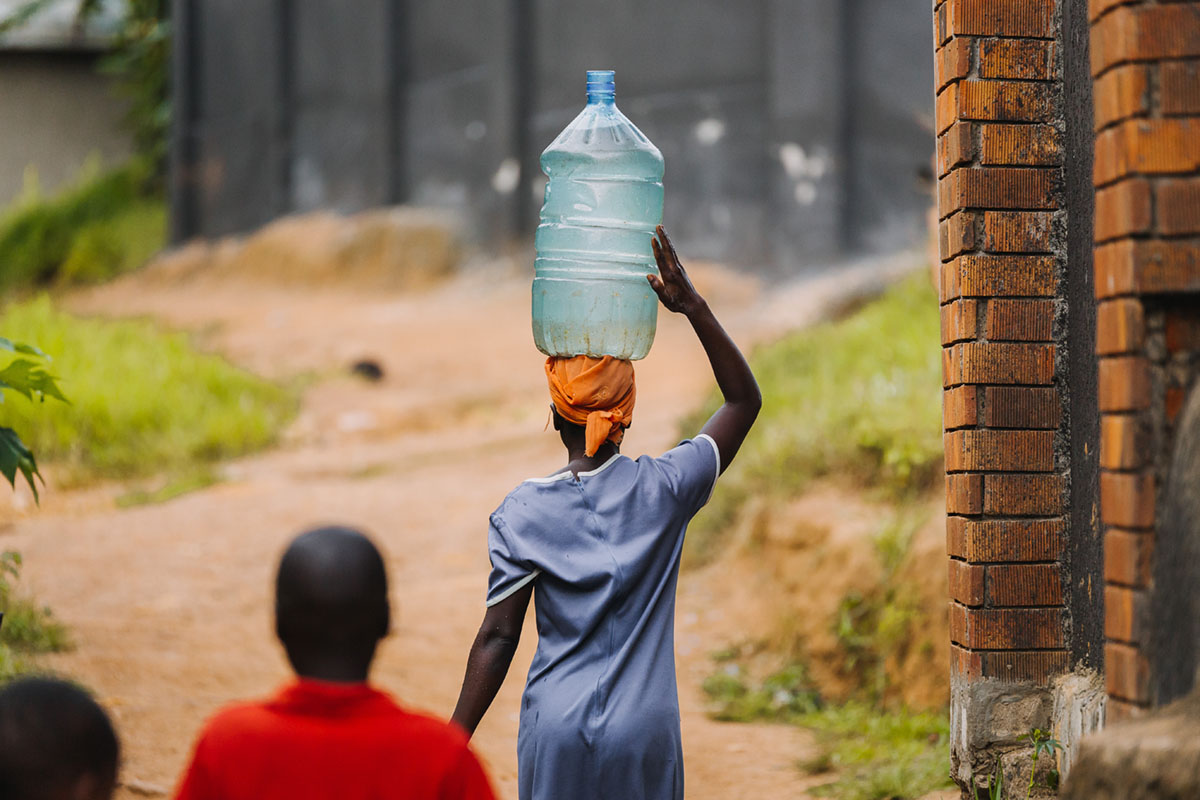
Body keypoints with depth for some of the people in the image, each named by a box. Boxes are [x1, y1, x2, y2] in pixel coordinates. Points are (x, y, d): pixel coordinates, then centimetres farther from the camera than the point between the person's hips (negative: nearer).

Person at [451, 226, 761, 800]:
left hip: (555, 730, 0)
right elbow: (744, 399, 9)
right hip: (643, 732, 0)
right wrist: (693, 306, 2)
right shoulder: (662, 490, -3)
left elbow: (498, 636, -5)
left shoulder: (523, 511, -4)